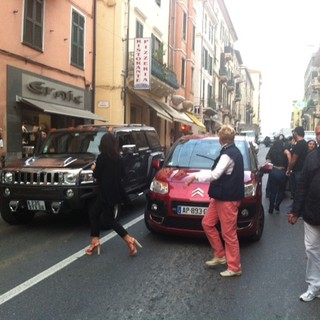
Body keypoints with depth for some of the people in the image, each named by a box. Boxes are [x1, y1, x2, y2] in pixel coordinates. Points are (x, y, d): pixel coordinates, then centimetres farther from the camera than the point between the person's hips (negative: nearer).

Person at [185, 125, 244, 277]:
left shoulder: (228, 154, -18)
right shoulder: (233, 151, 13)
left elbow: (215, 174, -25)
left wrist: (195, 176, -21)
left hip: (228, 199, -10)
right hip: (220, 197, 10)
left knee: (228, 233, -2)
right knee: (207, 223, 14)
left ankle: (234, 267, 10)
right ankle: (220, 255, 23)